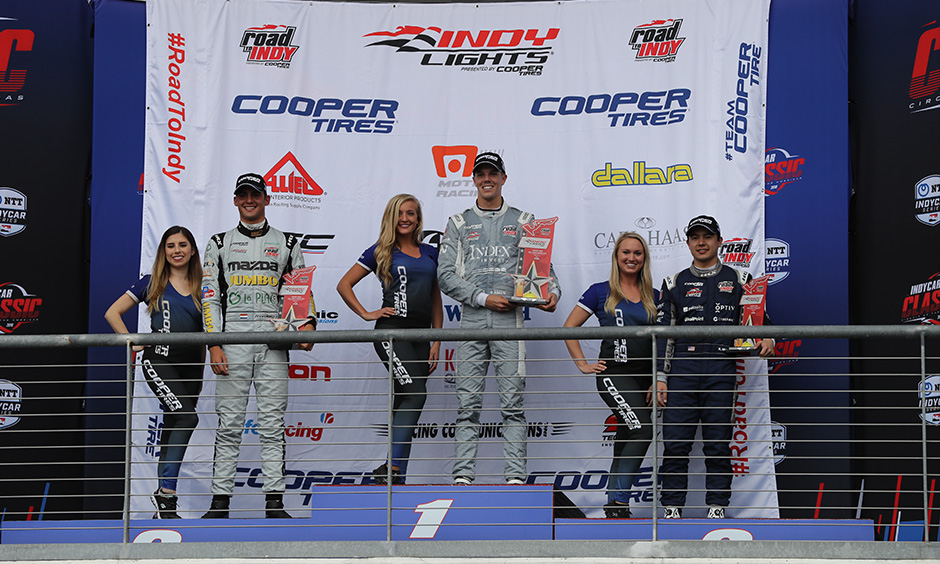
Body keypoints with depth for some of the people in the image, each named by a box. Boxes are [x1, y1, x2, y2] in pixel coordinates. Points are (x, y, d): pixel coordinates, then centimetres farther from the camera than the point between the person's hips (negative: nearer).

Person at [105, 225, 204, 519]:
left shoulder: (200, 288, 13)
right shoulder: (152, 283, 4)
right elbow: (112, 313, 7)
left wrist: (201, 374, 14)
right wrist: (133, 343, -1)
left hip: (189, 365, 4)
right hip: (159, 361, -4)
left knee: (173, 428, 7)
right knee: (187, 417, -25)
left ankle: (164, 506, 12)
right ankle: (166, 492, -21)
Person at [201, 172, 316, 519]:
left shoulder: (286, 245, 13)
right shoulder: (220, 244, 12)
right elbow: (210, 297, 6)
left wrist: (308, 324, -7)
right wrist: (214, 344, -4)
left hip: (273, 343, 0)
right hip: (232, 340, 0)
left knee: (272, 424, -2)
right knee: (229, 423, -3)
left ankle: (274, 502, -2)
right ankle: (220, 500, 0)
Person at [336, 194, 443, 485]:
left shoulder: (430, 253, 17)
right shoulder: (381, 252, 5)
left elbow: (436, 300, 18)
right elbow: (344, 285, 7)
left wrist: (437, 341, 10)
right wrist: (366, 314, -2)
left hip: (421, 334, 5)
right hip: (392, 330, -5)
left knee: (405, 403, 5)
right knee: (415, 392, -23)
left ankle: (395, 475, 8)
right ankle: (393, 467, -21)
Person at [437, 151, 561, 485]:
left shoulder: (523, 222, 15)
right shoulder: (459, 224, 14)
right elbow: (445, 275, 5)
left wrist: (552, 290, -10)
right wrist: (483, 298, -7)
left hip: (510, 320, -1)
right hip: (472, 320, 1)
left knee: (512, 403, -5)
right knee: (468, 403, -2)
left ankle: (516, 475, -5)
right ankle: (463, 475, -1)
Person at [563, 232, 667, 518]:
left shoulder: (653, 297, 12)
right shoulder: (600, 292, 2)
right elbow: (569, 328, 5)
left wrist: (661, 378, 4)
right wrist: (583, 364, -1)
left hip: (645, 377, 5)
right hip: (614, 374, -5)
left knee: (626, 442, 9)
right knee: (642, 429, -23)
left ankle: (614, 505, 18)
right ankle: (619, 500, -18)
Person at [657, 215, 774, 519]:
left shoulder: (738, 280, 13)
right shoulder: (674, 284, 14)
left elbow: (759, 318, 16)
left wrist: (766, 339, -8)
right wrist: (659, 376, 2)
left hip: (720, 371, 0)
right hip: (682, 368, 1)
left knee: (718, 444, -1)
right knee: (675, 443, -4)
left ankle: (717, 507, 5)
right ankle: (671, 508, 2)